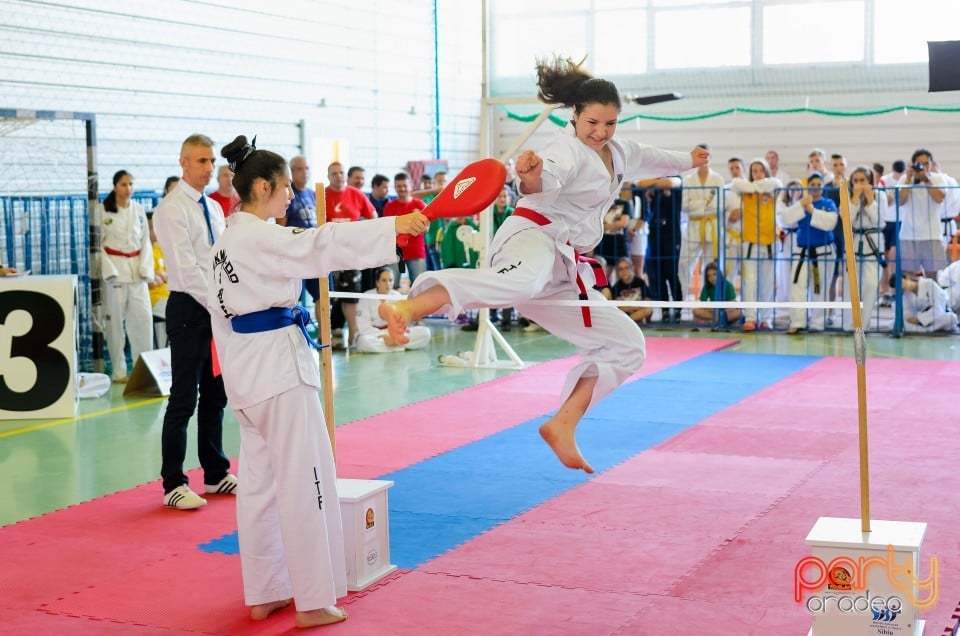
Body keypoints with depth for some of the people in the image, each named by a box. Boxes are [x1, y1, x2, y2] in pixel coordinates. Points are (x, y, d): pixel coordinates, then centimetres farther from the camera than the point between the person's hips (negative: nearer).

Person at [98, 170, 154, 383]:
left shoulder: (138, 210, 8)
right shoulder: (103, 210, -3)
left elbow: (145, 241, 9)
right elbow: (98, 243, -4)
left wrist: (145, 269, -2)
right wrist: (109, 270, -12)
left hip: (136, 269, 3)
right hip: (114, 268, -3)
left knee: (143, 317, -1)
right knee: (115, 320, 0)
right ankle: (118, 370, 9)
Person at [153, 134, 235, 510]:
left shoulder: (214, 208, 14)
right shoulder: (171, 209, -11)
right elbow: (187, 267, -19)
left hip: (217, 310, 7)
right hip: (189, 309, -7)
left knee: (215, 395, 14)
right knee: (184, 400, -3)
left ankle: (216, 474, 24)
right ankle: (174, 484, 5)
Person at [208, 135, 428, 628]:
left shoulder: (228, 241, 15)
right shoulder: (259, 237, -15)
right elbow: (319, 247, -28)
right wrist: (393, 226, -30)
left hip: (246, 367, 10)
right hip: (278, 363, -10)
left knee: (260, 480, 14)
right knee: (305, 482, -4)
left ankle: (263, 594, 22)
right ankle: (313, 601, 2)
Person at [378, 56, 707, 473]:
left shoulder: (618, 152, 20)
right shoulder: (569, 151, -7)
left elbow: (648, 158, 44)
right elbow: (547, 182, -30)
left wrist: (687, 161, 62)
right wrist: (532, 176, -53)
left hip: (565, 271, 9)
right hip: (534, 240, -9)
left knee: (626, 345, 12)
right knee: (523, 280, -46)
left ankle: (563, 425, 8)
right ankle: (408, 308, -69)